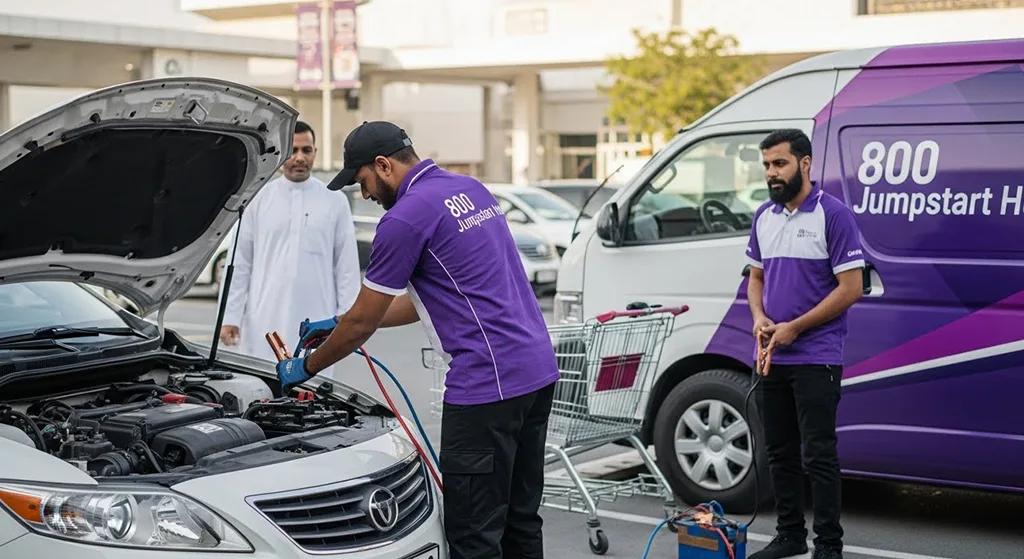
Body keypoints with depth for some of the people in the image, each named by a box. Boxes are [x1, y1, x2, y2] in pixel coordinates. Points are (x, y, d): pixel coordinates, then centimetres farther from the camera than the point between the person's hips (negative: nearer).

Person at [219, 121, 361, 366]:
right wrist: (230, 316, 0)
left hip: (315, 327, 0)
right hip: (264, 326, 1)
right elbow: (239, 263, 6)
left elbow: (347, 266, 5)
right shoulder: (258, 199, 6)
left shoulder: (335, 202, 5)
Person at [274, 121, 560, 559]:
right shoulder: (472, 190, 17)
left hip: (487, 384, -9)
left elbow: (363, 321, -2)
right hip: (538, 371, 9)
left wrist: (306, 367, 15)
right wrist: (338, 325, 29)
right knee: (520, 522, 16)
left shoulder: (406, 217, -11)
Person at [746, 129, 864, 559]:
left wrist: (794, 328, -15)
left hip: (816, 358, -7)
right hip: (771, 358, 7)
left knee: (818, 454, -4)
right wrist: (759, 317, -2)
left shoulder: (834, 215, -11)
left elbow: (851, 287, -14)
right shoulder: (763, 217, 11)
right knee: (780, 453, 13)